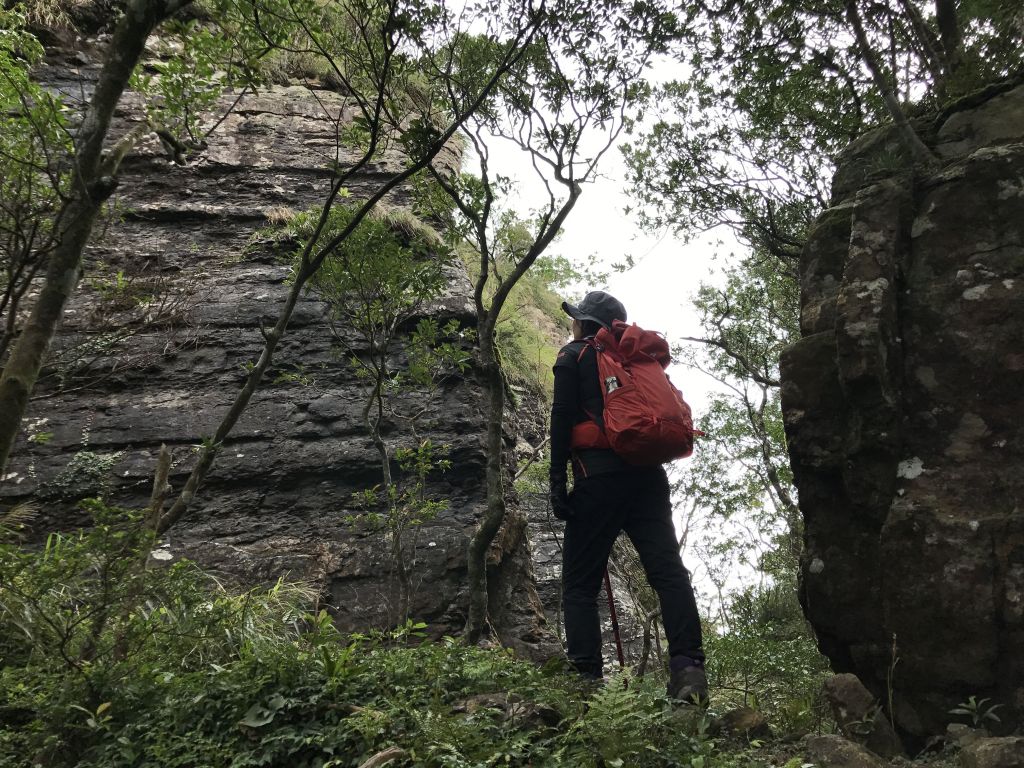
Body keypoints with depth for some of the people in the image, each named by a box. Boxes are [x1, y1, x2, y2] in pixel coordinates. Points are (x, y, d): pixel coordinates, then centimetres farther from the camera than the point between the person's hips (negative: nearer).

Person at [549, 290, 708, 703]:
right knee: (668, 570, -7)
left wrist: (557, 479, -8)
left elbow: (562, 417, -4)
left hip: (600, 476, -5)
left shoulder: (573, 355, 9)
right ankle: (688, 667, -21)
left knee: (580, 584, -1)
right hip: (647, 474, 5)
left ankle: (585, 678, -10)